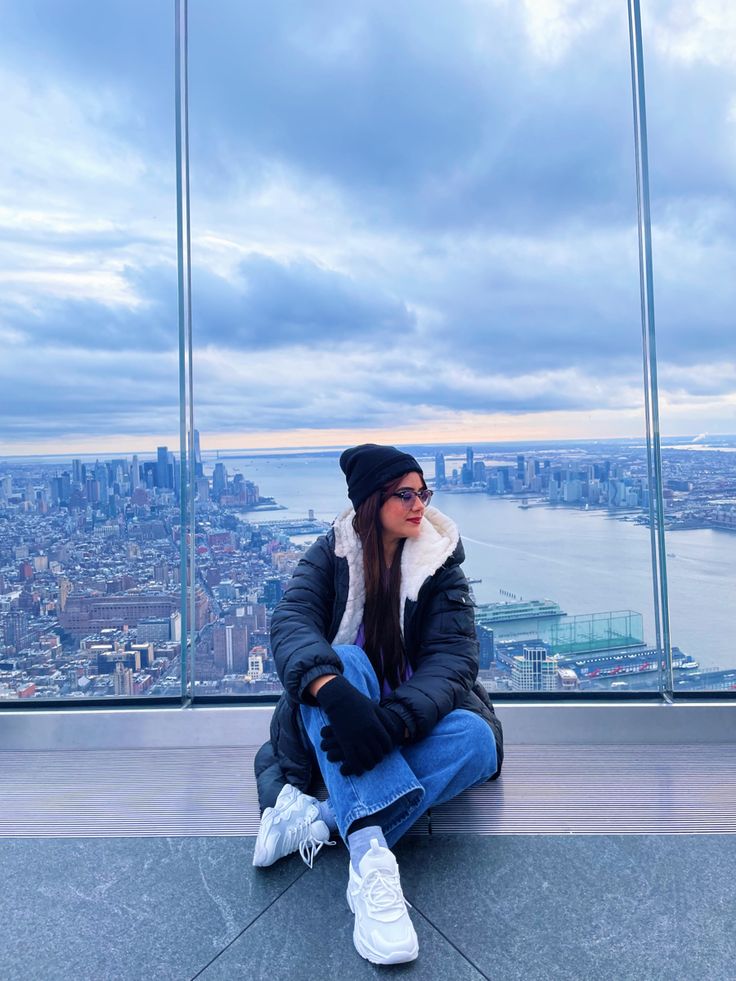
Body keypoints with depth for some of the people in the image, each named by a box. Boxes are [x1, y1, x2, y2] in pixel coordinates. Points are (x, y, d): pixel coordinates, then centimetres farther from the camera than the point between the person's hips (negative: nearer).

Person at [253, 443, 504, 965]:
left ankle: (318, 820, -32)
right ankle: (372, 857, -45)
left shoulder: (441, 565, -3)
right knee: (343, 660, -33)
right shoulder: (332, 554, -4)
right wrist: (335, 692, -44)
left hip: (410, 729, 1)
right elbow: (291, 622, -22)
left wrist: (395, 721, -37)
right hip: (337, 722, -1)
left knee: (476, 739, -29)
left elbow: (453, 657, -17)